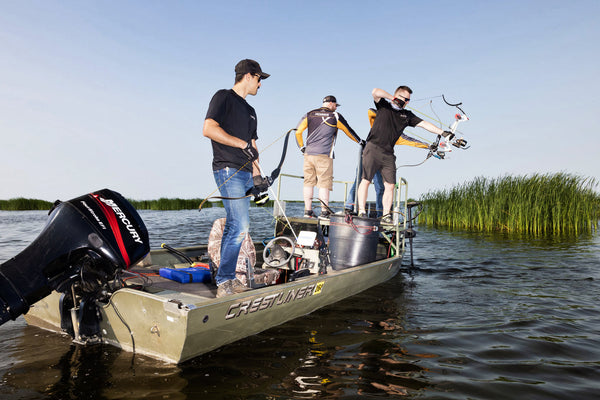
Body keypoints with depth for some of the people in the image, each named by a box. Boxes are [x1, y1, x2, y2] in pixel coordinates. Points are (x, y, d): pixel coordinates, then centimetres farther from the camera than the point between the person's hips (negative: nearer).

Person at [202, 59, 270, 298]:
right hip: (228, 170, -8)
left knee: (234, 226, 9)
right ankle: (223, 282, -5)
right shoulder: (223, 97, 0)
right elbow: (208, 128, -14)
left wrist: (257, 175, 11)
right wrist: (242, 144, -18)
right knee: (240, 226, -15)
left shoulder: (250, 111, 25)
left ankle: (227, 278, 17)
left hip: (244, 173, 8)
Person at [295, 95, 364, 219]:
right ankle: (324, 212, 1)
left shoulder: (310, 114, 11)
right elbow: (348, 131, 13)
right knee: (324, 183, 0)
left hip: (308, 153, 4)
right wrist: (360, 141, 27)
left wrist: (302, 146, 20)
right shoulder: (335, 116, 2)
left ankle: (308, 211, 11)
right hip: (324, 155, -4)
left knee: (308, 182, 8)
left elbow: (298, 131, 8)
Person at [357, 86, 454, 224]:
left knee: (390, 185, -1)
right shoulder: (384, 105, 7)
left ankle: (386, 215, 5)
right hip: (373, 148, -5)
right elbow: (376, 92, -10)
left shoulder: (407, 115, 18)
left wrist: (443, 132, 5)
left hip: (388, 153, 5)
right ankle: (361, 212, -2)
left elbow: (424, 124, 13)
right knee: (366, 180, -7)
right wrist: (393, 98, -3)